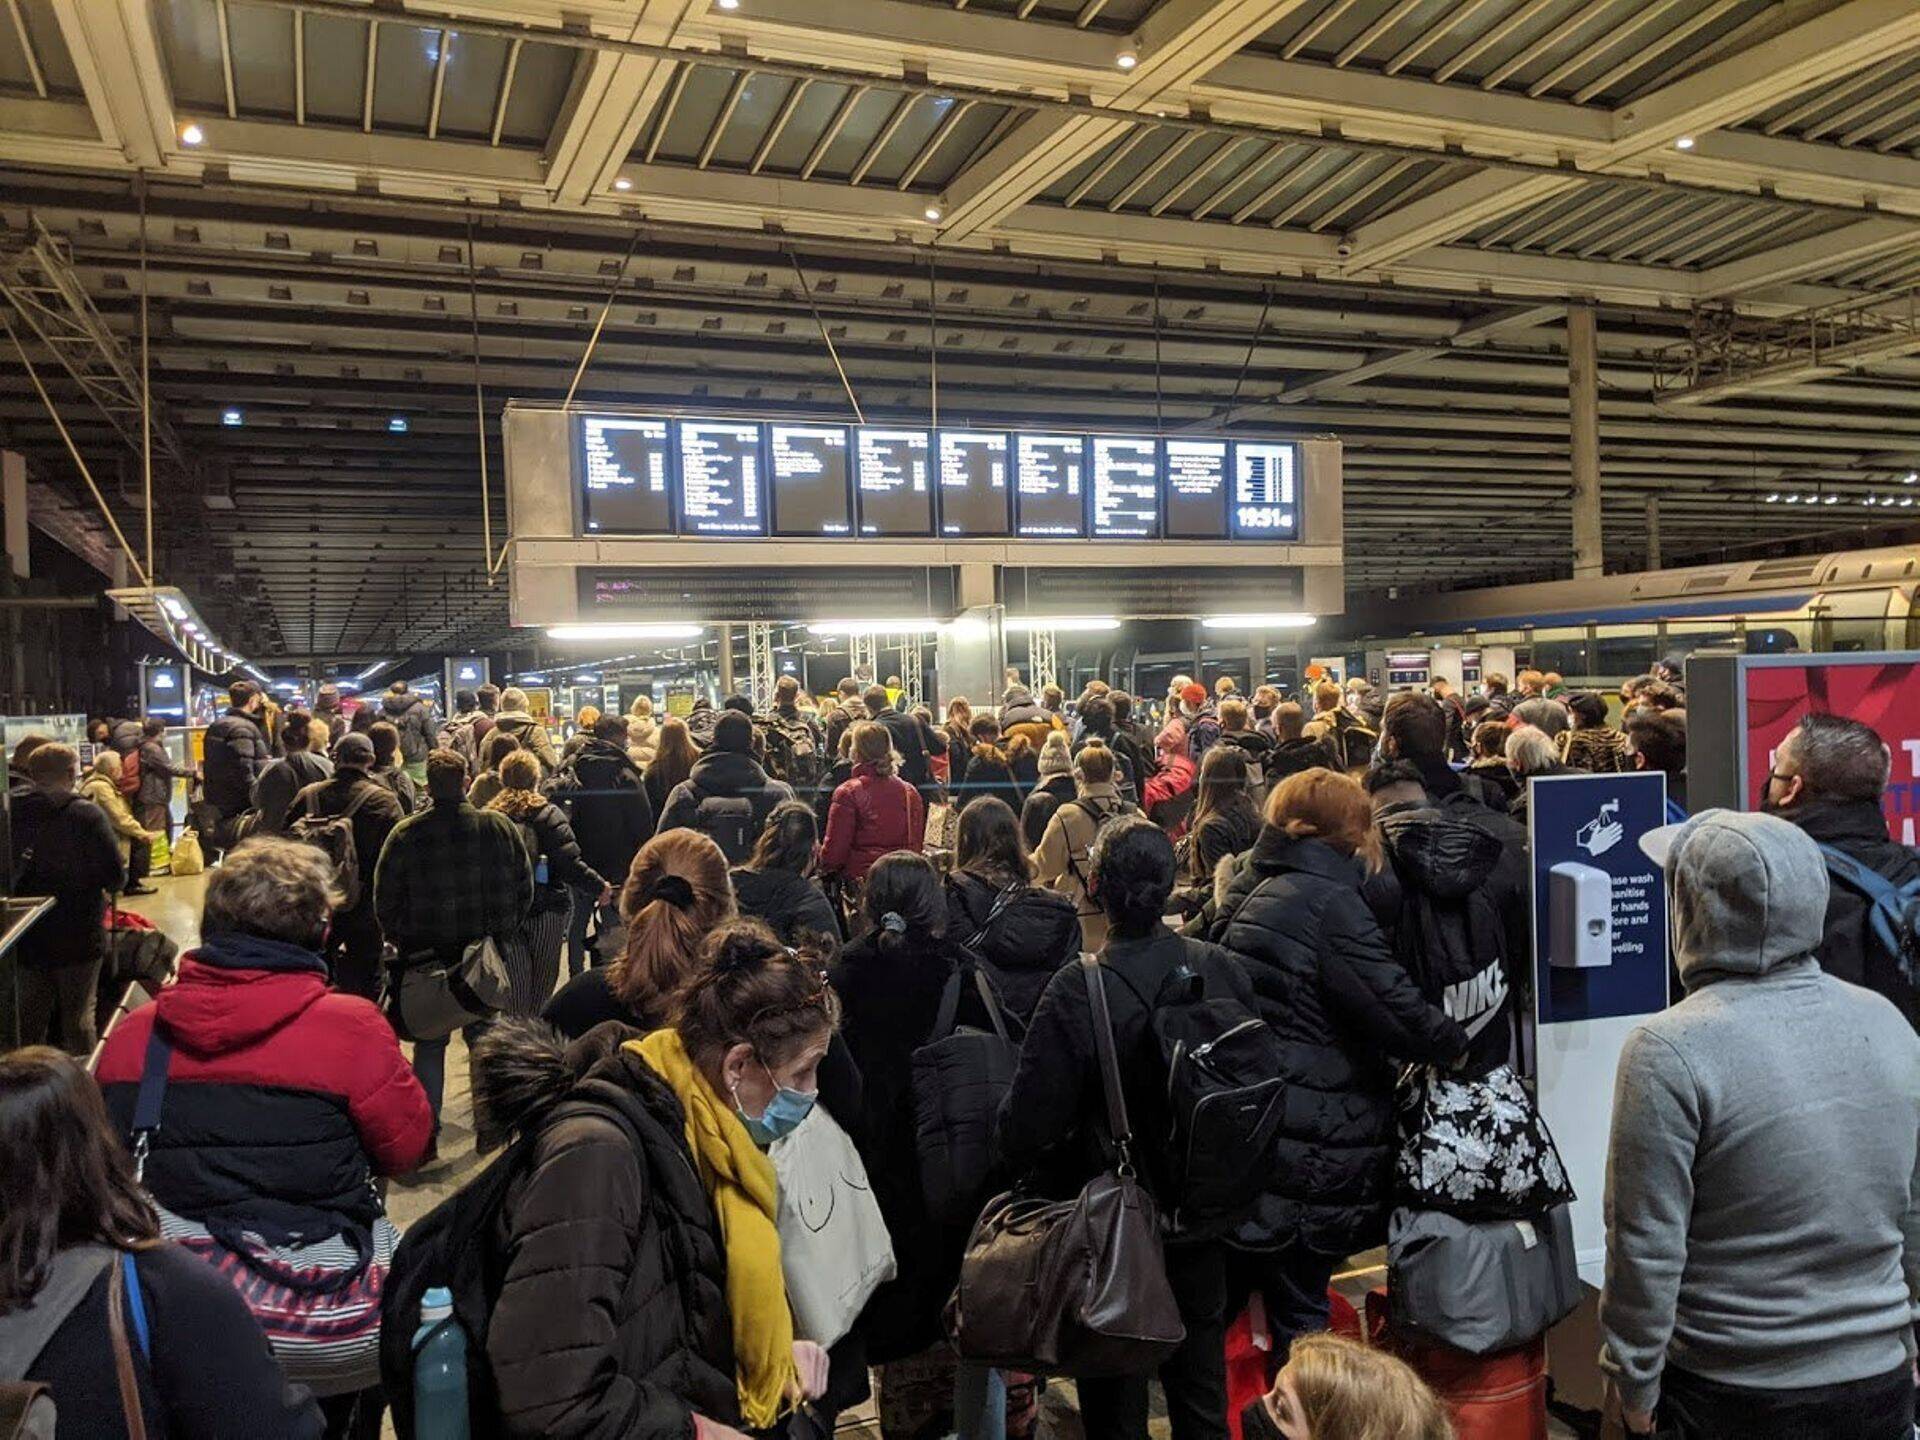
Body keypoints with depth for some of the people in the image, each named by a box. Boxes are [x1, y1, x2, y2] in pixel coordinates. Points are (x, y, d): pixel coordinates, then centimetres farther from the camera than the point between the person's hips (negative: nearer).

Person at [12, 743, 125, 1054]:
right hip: (77, 938, -4)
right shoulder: (87, 814, -16)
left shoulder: (12, 813, -4)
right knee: (78, 1017, 8)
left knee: (29, 1019, 16)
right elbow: (116, 877, -17)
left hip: (25, 939, 4)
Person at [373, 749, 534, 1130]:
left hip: (425, 955, -1)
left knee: (429, 1043, 12)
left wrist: (404, 942, 10)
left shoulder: (405, 834, -10)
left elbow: (385, 901, -4)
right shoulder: (500, 827, -5)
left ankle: (426, 1128, 13)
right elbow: (524, 889, 2)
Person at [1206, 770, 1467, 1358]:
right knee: (1300, 1313, 3)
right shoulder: (1328, 899, -15)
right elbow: (1395, 1007, -18)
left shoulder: (1248, 889, 11)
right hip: (1311, 1149, -8)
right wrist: (1455, 1044, -3)